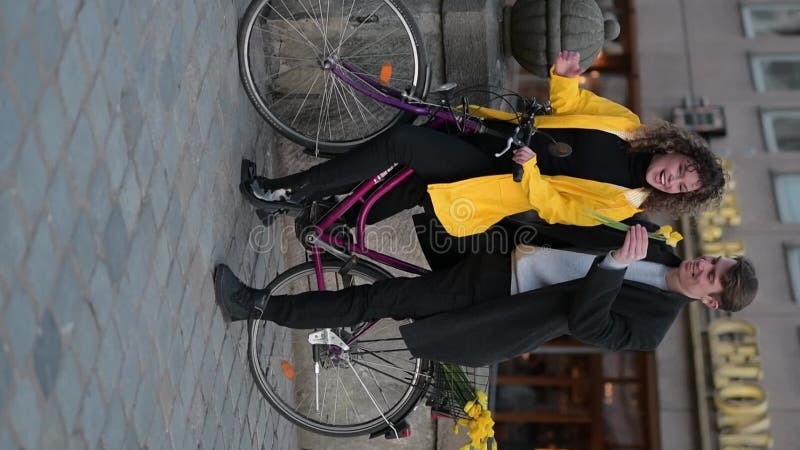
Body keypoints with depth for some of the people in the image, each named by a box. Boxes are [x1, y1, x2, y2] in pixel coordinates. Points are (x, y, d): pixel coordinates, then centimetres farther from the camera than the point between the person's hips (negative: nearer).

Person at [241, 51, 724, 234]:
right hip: (500, 136, 6)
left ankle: (295, 190, -10)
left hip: (497, 180, -6)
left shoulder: (621, 204, -8)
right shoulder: (628, 124, 6)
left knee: (401, 141, -20)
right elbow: (569, 104, 11)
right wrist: (565, 76, -8)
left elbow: (554, 207, -13)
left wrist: (529, 172, -27)